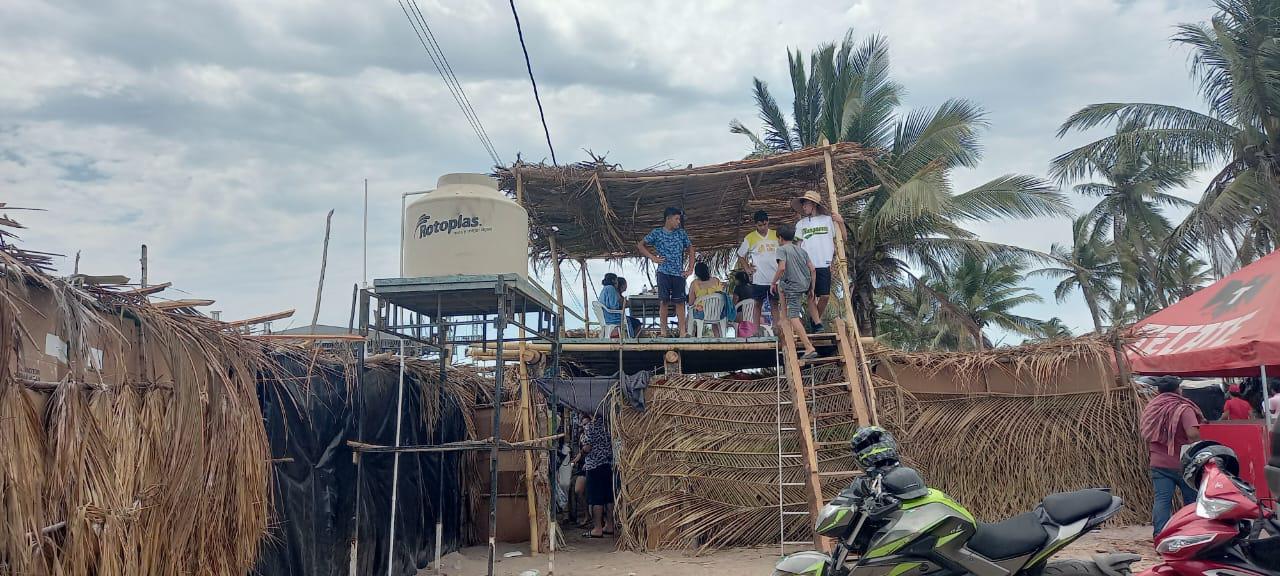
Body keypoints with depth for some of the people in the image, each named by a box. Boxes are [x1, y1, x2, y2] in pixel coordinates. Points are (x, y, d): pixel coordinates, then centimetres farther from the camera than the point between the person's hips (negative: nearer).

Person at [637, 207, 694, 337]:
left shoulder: (681, 233, 9)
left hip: (679, 273, 2)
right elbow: (640, 245, 6)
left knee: (680, 302, 1)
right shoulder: (657, 233, 1)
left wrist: (690, 269, 8)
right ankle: (664, 331, 3)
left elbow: (691, 250, 17)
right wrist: (653, 258, -4)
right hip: (664, 272, -2)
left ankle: (682, 332, 3)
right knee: (664, 301, -3)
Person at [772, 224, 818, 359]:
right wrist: (812, 287, 17)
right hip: (805, 284, 8)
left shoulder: (782, 249, -5)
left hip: (794, 287, -8)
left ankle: (809, 348, -22)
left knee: (794, 318, -11)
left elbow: (782, 268, -18)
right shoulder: (801, 250, 15)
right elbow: (812, 269, 11)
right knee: (780, 285, 35)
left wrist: (773, 282, -6)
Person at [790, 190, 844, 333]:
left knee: (825, 296, -2)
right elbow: (799, 245, 13)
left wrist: (841, 222, -9)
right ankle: (817, 323, 2)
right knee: (811, 296, -3)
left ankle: (815, 318, 18)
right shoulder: (800, 224, 9)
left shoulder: (828, 220, 3)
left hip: (824, 265, -1)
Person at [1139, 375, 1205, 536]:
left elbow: (1144, 432, 12)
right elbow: (1193, 434, -24)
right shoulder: (1183, 408, -12)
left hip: (1158, 463, 4)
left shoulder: (1150, 408, 6)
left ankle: (1159, 534, -7)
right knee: (1191, 499, 11)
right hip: (1182, 464, -4)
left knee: (1161, 499, 1)